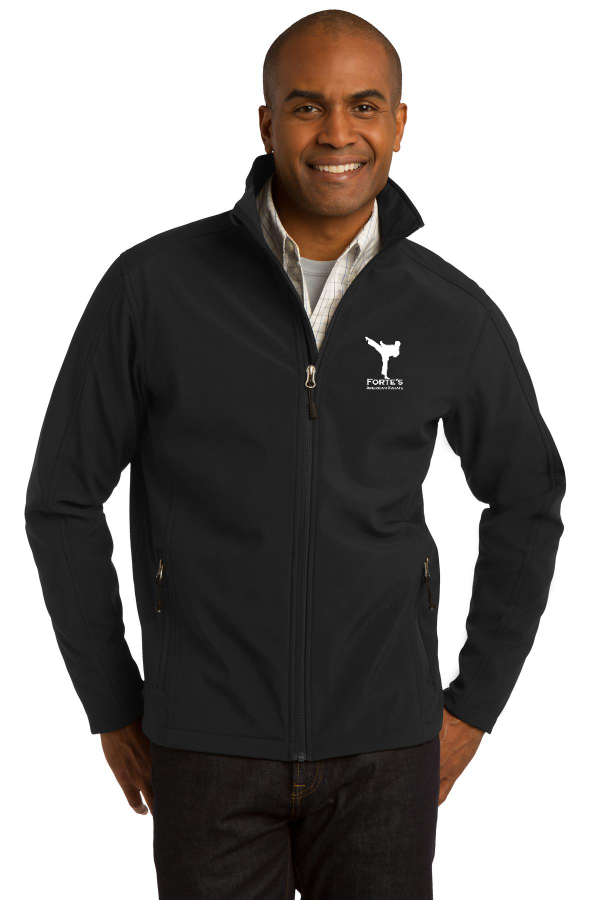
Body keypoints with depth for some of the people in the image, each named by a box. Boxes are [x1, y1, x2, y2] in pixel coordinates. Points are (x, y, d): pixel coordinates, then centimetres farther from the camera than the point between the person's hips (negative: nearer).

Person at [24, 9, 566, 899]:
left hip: (383, 752, 1)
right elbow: (63, 500, 1)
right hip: (208, 752, -1)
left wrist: (476, 701, 9)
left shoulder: (455, 315, -4)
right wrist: (113, 710, 2)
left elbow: (526, 499, 12)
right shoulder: (153, 287, -9)